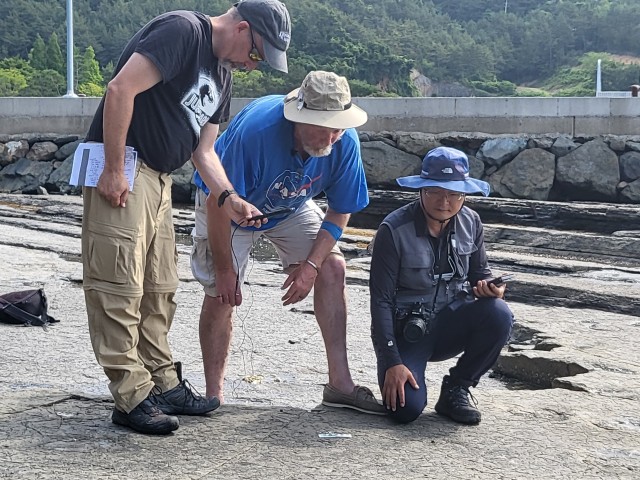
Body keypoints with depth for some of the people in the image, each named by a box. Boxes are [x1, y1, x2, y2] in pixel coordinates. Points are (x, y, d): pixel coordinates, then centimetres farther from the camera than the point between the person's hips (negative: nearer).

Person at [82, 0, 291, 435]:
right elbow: (121, 89, -22)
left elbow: (204, 151, 16)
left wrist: (229, 198, -1)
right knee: (120, 288, -6)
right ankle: (132, 397, -3)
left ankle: (163, 384, 23)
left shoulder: (222, 75, 16)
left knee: (160, 290, 14)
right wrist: (114, 169, -21)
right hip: (121, 173, -10)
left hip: (159, 179, 10)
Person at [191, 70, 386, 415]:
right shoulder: (255, 130, -40)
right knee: (221, 293, -12)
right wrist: (224, 269, -22)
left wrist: (311, 265, -20)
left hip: (291, 208, 4)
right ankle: (213, 395, 3)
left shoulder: (344, 141, -27)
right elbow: (219, 204, -30)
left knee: (332, 267, -12)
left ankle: (339, 384, -7)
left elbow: (339, 212, -11)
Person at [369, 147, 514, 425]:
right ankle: (394, 377, 14)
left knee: (499, 314, -27)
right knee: (406, 409, -25)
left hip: (450, 323, 4)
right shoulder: (394, 230, -17)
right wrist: (392, 362, -21)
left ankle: (456, 389, -5)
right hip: (406, 329, -4)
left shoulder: (470, 223, -3)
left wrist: (489, 287, -16)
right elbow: (381, 300, -16)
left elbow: (479, 273, 11)